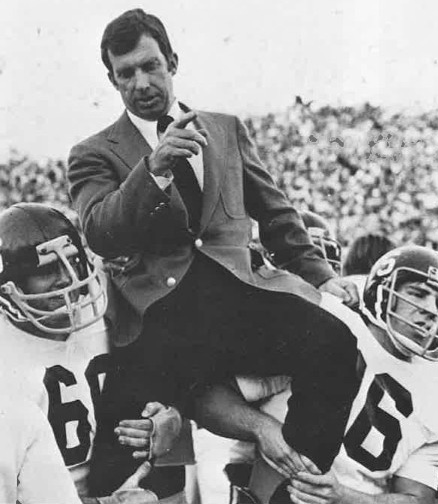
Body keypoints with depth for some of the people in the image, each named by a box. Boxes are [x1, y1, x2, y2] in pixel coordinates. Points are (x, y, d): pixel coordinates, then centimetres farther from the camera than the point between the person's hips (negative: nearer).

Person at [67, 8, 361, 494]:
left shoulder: (227, 129, 26)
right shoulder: (94, 155, 14)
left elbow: (273, 211, 28)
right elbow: (99, 235, -4)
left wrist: (319, 273, 15)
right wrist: (153, 167, -18)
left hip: (235, 289, 3)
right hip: (159, 313, -3)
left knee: (333, 342, -27)